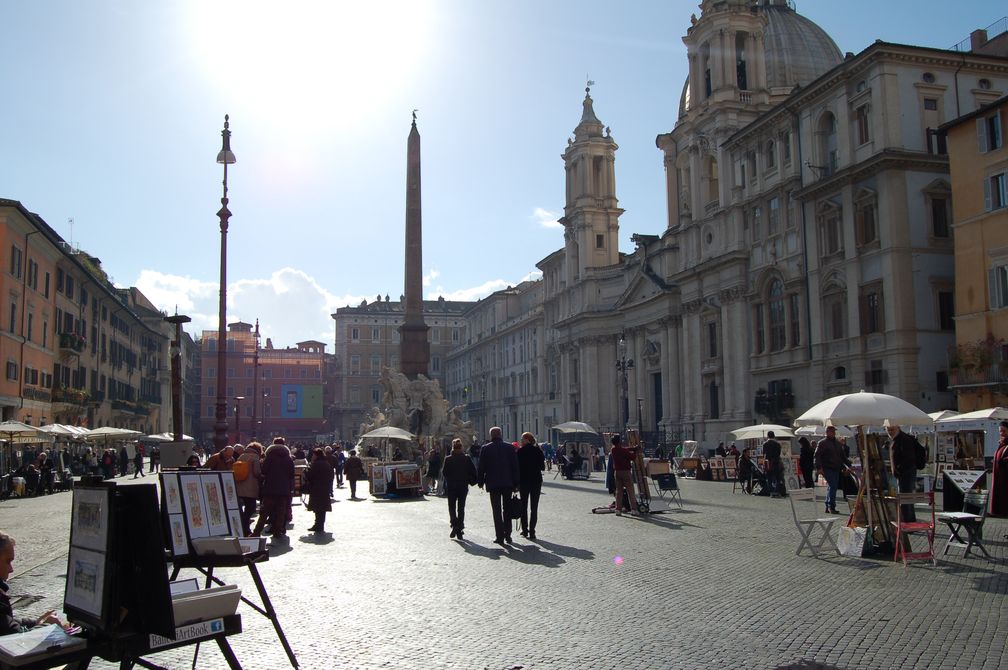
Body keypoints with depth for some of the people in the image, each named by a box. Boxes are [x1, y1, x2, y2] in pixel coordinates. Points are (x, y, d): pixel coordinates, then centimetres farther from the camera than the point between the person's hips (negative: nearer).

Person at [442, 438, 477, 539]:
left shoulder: (448, 459, -9)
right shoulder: (467, 458, -4)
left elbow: (444, 472, -7)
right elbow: (473, 471, -5)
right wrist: (471, 481, 9)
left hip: (451, 486, -2)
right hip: (463, 486, 2)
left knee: (452, 507, 9)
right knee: (461, 507, 10)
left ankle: (454, 525, -14)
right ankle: (459, 530, 9)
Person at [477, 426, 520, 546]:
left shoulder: (485, 448, -3)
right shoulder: (510, 447, 2)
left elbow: (481, 467, -1)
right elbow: (515, 466, 3)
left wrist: (480, 482, 9)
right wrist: (515, 484, 8)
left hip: (493, 483, -2)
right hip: (508, 483, 2)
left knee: (497, 510, 2)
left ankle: (499, 536, -1)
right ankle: (507, 535, 14)